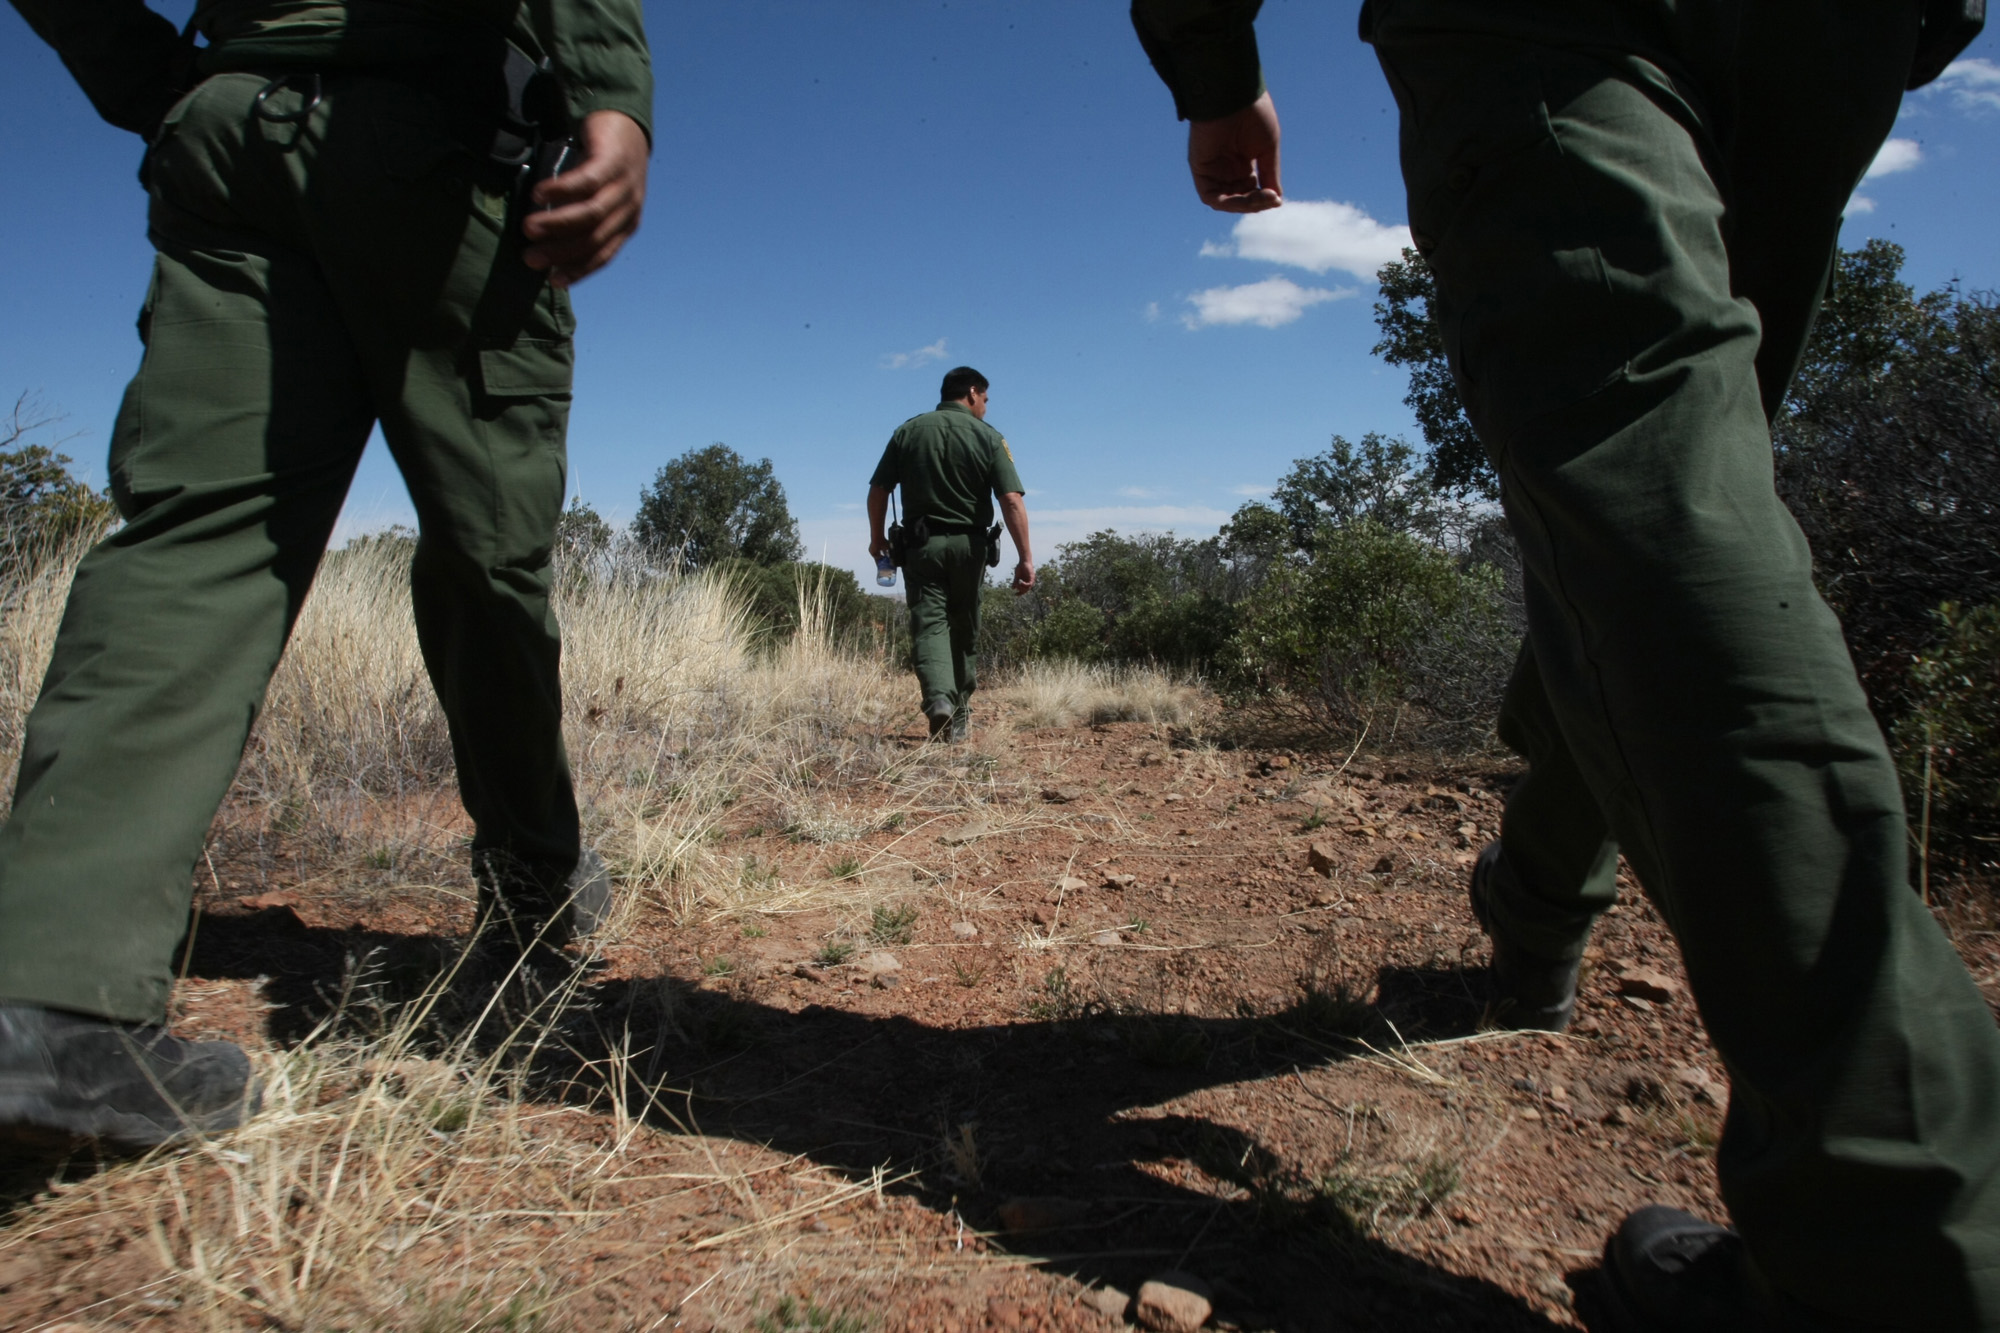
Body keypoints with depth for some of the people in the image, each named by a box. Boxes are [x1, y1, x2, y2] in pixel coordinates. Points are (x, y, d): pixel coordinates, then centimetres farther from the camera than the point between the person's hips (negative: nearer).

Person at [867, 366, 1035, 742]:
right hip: (969, 545, 0)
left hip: (920, 545, 0)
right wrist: (1026, 557, -11)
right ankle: (960, 717, 21)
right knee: (965, 630, 14)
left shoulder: (909, 430, 4)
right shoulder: (988, 437, -2)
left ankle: (938, 699, -28)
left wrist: (877, 538, 17)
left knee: (928, 624, -4)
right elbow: (1012, 501, -13)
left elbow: (878, 490, 3)